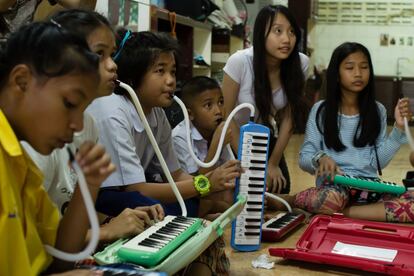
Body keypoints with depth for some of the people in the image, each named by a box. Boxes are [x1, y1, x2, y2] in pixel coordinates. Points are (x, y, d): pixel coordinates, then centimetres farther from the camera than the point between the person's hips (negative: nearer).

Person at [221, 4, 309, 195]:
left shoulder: (300, 63, -19)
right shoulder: (239, 61, -28)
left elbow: (289, 117, -9)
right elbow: (226, 115, -19)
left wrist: (274, 163, -6)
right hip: (236, 140, -3)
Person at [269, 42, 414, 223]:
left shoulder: (377, 111, 9)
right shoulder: (321, 110, 2)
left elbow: (379, 161, 6)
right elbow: (304, 158, 1)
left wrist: (399, 127, -4)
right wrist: (320, 158, -22)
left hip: (368, 187, 4)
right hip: (333, 185, -3)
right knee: (331, 198, -41)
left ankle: (337, 213, -20)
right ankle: (287, 200, -11)